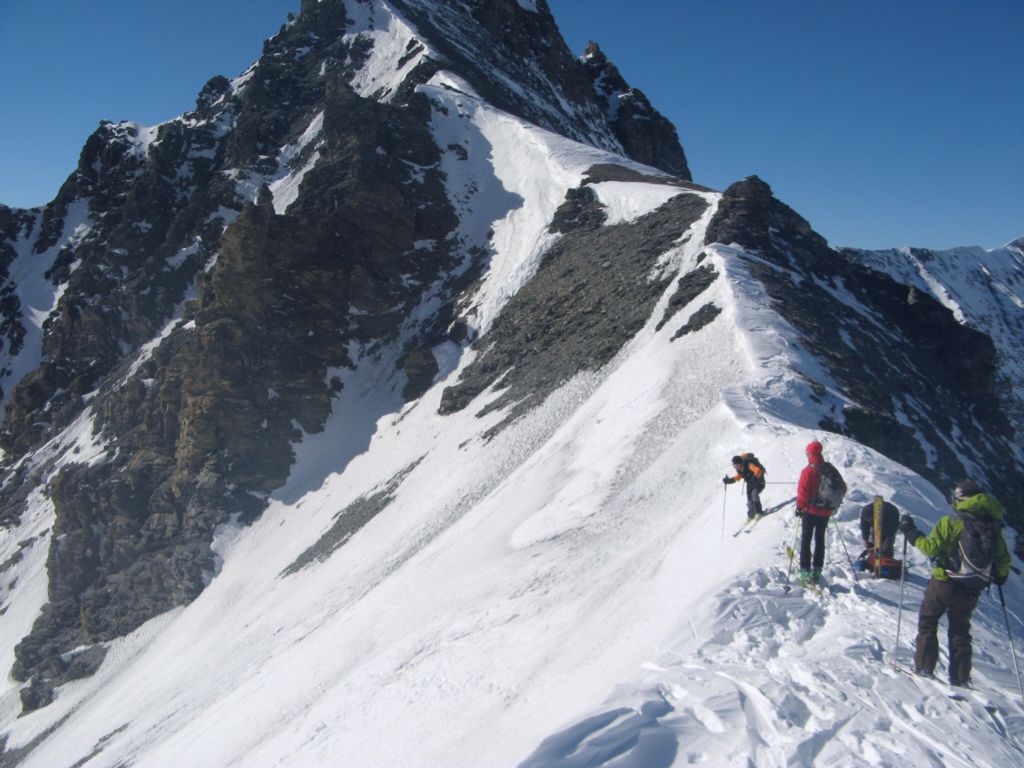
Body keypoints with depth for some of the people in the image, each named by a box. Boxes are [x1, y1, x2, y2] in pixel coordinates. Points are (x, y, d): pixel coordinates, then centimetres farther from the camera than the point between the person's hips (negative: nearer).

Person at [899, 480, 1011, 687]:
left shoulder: (952, 521, -13)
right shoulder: (993, 525, 2)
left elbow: (931, 547, -16)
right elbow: (1004, 560, 8)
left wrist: (911, 532, -4)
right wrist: (1000, 575, 28)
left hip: (945, 583, -4)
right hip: (972, 590, 5)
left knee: (927, 622, 12)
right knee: (960, 630, 18)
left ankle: (924, 666, 5)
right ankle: (960, 677, 15)